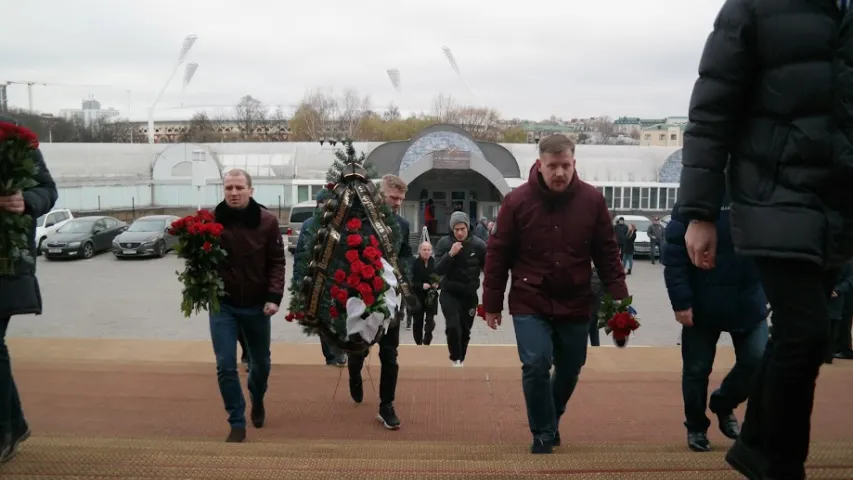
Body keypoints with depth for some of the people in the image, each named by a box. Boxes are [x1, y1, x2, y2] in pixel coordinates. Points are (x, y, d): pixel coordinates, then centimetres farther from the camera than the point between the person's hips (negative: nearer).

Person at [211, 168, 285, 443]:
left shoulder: (267, 221, -9)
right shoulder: (211, 220, -10)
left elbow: (277, 262, -6)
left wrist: (274, 296, -16)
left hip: (257, 305, 1)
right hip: (223, 305, -1)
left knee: (260, 363, 17)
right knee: (226, 366, -3)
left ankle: (257, 401, 47)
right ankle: (237, 423, 14)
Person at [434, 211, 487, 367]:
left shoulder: (478, 244, -9)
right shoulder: (444, 243, -9)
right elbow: (438, 270, -14)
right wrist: (450, 254, -28)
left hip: (470, 295, 1)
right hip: (449, 294, -1)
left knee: (465, 330, 11)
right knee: (453, 326, -18)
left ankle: (460, 359, 32)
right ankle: (455, 358, 1)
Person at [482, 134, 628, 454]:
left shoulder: (592, 200, -5)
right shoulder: (517, 201, -9)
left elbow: (607, 253, 1)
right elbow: (497, 255, -4)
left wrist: (619, 298, -5)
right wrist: (491, 304, -2)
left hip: (575, 305, 3)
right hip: (530, 304, -2)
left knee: (569, 370, 14)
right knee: (536, 366, -11)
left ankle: (552, 419, 42)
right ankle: (543, 435, 11)